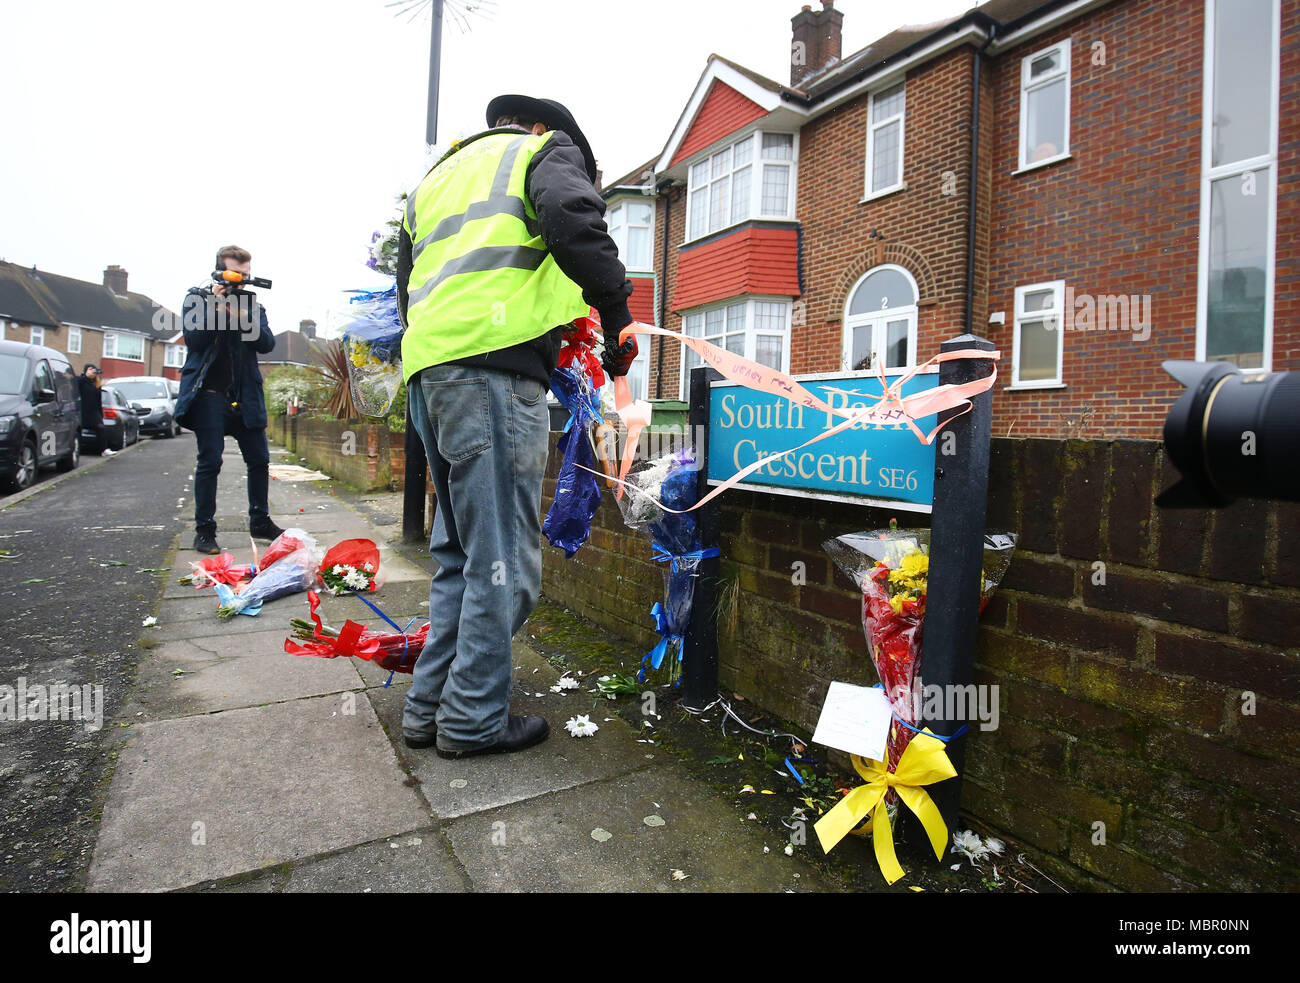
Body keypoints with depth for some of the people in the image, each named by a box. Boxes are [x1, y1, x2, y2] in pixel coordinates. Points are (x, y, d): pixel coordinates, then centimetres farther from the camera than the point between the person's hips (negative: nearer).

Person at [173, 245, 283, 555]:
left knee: (259, 460, 5)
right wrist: (214, 307, -15)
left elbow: (267, 343, 1)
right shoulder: (196, 297, 5)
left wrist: (243, 316, -12)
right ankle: (204, 530, 4)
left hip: (245, 396, 4)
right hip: (209, 393, -3)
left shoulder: (253, 303, 13)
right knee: (210, 462, -4)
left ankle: (260, 521, 18)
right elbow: (193, 338, -7)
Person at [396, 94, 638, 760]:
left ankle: (429, 706, 19)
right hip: (493, 362, -8)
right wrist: (618, 318, -4)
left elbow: (407, 283, 32)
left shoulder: (435, 177, 36)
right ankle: (473, 719, 3)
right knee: (504, 557, -4)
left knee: (461, 550, 14)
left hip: (425, 366, 8)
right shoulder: (546, 149, 14)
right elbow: (574, 223, -9)